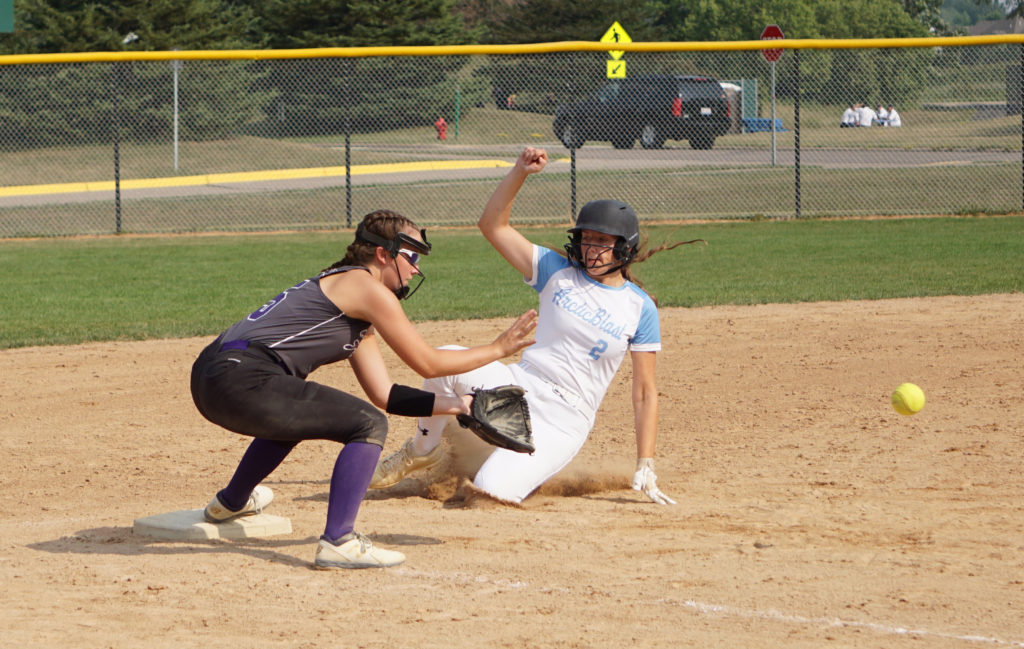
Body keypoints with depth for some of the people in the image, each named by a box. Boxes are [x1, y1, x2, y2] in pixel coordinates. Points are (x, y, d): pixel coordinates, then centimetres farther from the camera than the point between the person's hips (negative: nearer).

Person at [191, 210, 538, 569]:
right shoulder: (366, 288, -2)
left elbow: (383, 394, 23)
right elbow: (427, 362, -1)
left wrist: (459, 405, 18)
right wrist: (497, 349, 8)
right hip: (240, 380, -10)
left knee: (296, 413, 40)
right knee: (368, 425, -10)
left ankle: (231, 502, 55)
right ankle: (338, 542, -19)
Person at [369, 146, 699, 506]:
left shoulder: (640, 308, 2)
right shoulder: (557, 273, 8)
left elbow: (645, 392, 2)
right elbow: (492, 225, 2)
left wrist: (645, 467, -6)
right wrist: (520, 172, -12)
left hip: (565, 420, -3)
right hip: (519, 386, 3)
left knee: (492, 491, -26)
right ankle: (424, 449, -2)